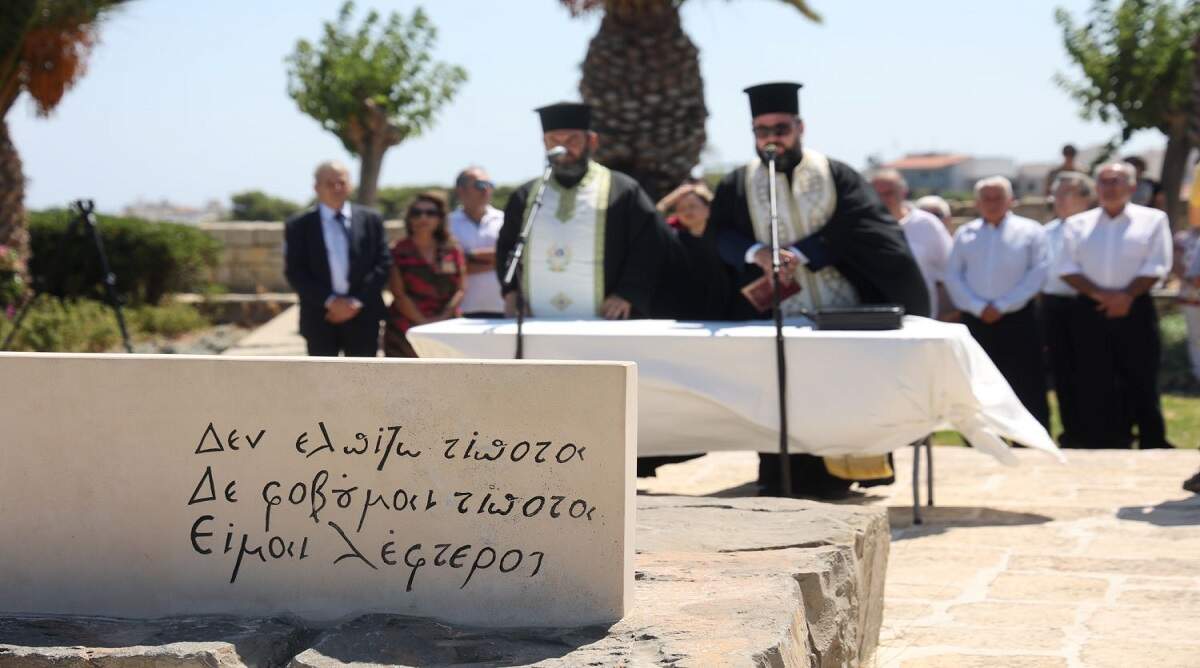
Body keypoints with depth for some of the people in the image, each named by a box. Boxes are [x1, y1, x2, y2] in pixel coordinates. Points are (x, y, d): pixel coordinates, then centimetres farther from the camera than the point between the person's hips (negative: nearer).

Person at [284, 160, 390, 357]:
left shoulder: (371, 220, 6)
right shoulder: (298, 226, 1)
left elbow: (383, 264, 2)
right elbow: (295, 272, -4)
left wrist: (358, 301, -9)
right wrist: (330, 301, -13)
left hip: (362, 317, 1)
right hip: (320, 318, -1)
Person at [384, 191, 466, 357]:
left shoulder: (452, 250, 11)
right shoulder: (399, 251, 3)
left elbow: (461, 289, 7)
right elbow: (399, 294, -4)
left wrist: (444, 316, -9)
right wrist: (422, 321, -13)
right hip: (407, 331, -3)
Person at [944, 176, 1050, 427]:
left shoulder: (1030, 231, 2)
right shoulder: (964, 234, 11)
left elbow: (1038, 273, -6)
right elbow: (953, 276, 5)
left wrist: (1002, 305, -12)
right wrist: (979, 307, -9)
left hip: (1017, 320, -3)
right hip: (974, 321, 3)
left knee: (1027, 389, -3)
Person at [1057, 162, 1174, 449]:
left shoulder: (1152, 220, 5)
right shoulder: (1077, 224, 12)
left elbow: (1156, 267, -3)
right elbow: (1067, 268, 3)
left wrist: (1127, 296, -15)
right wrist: (1098, 294, -12)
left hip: (1135, 311, -2)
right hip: (1090, 314, 2)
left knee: (1141, 385, -1)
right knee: (1095, 389, 2)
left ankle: (1153, 448, 7)